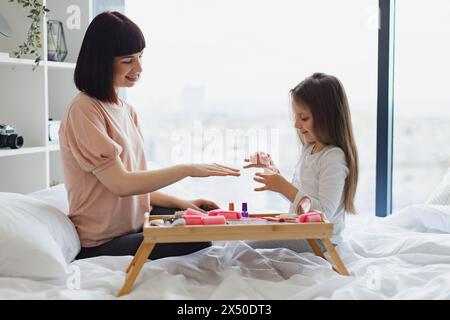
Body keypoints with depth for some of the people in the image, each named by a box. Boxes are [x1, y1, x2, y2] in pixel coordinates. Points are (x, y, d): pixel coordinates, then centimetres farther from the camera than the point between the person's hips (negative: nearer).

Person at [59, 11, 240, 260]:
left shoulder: (126, 110, 11)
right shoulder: (84, 111, -16)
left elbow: (136, 182, 11)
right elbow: (121, 184, -20)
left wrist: (181, 202, -1)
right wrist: (188, 169, -19)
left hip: (136, 225, 8)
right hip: (102, 245, -8)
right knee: (197, 241, -22)